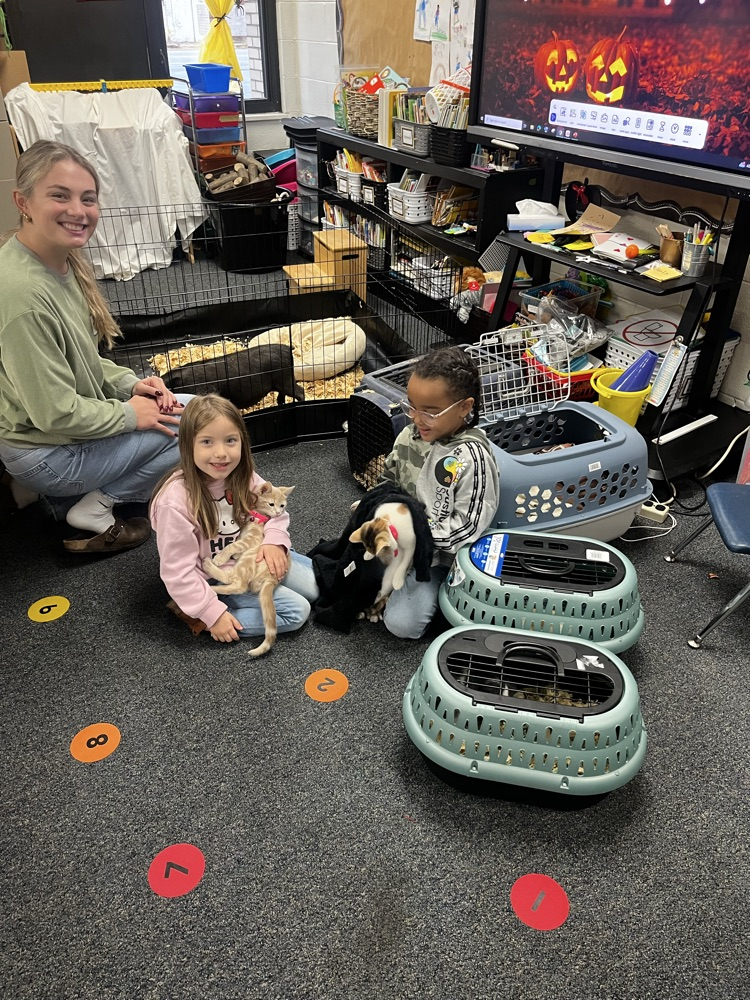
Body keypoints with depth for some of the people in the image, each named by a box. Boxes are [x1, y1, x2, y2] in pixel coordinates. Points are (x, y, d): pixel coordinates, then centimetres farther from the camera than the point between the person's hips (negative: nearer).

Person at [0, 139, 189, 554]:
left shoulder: (64, 262, 0)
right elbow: (55, 413, -26)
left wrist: (129, 383, -1)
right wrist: (130, 413, -14)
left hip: (74, 424, 9)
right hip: (45, 454, -9)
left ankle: (72, 496, 12)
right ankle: (96, 511, 1)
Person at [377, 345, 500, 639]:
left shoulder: (472, 458, -25)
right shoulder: (410, 435, -4)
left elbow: (467, 526, -24)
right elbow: (389, 479, 12)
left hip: (435, 554, -7)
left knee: (402, 623, -16)